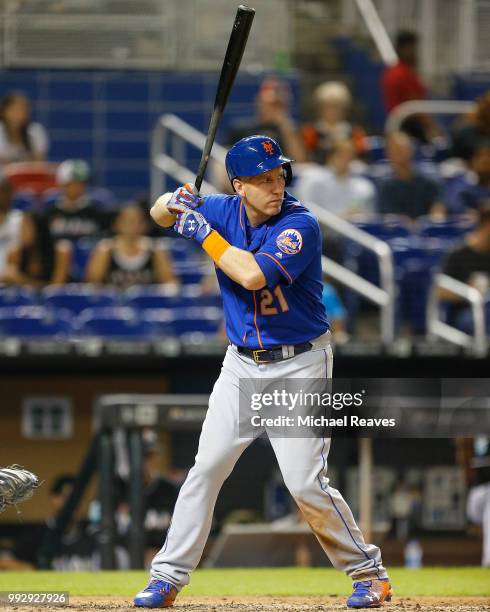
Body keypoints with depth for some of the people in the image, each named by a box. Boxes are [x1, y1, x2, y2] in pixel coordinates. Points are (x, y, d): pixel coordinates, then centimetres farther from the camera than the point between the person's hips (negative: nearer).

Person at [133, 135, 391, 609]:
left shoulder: (299, 225, -19)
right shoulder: (225, 211, -1)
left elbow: (253, 274, -32)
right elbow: (161, 214, 12)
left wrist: (203, 232, -22)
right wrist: (175, 203, -13)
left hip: (298, 367, -5)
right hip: (242, 365, 5)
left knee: (305, 483, -11)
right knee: (206, 467, 2)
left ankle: (368, 571, 5)